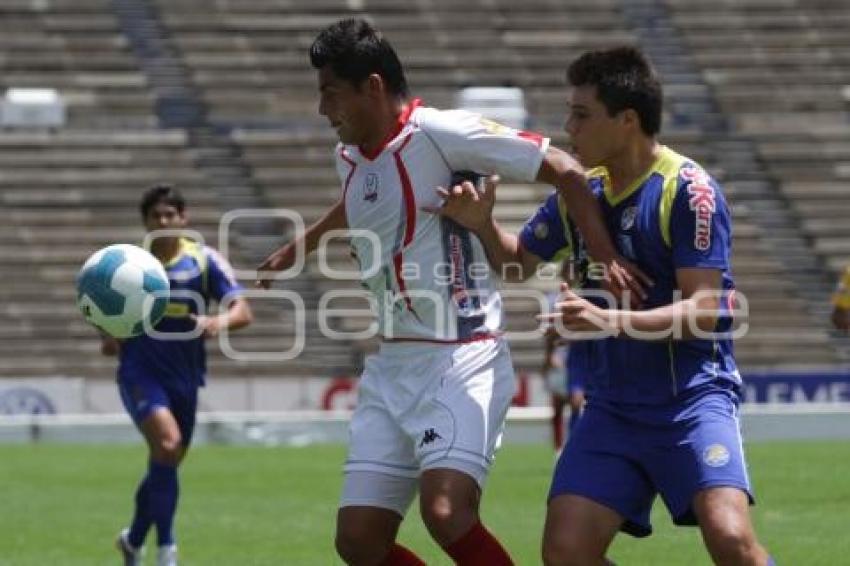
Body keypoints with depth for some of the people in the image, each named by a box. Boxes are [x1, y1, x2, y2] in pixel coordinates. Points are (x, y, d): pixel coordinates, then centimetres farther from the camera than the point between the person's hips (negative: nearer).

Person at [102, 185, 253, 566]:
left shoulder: (205, 260, 0)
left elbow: (243, 312, -8)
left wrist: (220, 321, -30)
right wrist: (108, 338, -6)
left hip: (184, 376, 3)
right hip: (140, 372, -3)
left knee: (164, 465, 13)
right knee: (167, 444, -26)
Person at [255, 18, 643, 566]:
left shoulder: (440, 134, -13)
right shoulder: (349, 157, 11)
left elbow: (564, 170, -13)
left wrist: (605, 256, -23)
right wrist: (297, 248, 49)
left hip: (463, 361, -8)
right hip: (391, 367, 8)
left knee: (445, 513, -27)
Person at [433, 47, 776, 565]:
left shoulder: (689, 190, -13)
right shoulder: (582, 190, 7)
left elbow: (702, 311, -19)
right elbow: (519, 259, 23)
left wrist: (611, 321, -31)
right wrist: (483, 224, 2)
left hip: (692, 398, -6)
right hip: (612, 404, 6)